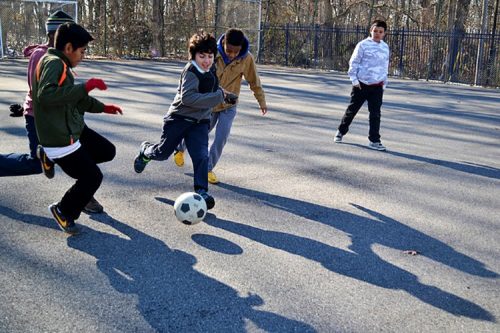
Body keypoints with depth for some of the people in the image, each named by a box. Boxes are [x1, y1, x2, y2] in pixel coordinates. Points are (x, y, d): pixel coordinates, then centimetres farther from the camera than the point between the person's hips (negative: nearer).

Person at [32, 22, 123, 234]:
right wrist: (86, 87, -34)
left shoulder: (58, 63, 12)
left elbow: (74, 98, 24)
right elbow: (46, 95, -36)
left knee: (107, 151, 17)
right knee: (93, 177, -1)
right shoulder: (54, 63, -19)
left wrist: (102, 108, 28)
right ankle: (63, 211, 21)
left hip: (75, 129, 10)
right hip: (60, 139, -10)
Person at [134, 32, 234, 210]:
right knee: (163, 152, 11)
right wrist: (218, 96, -34)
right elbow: (188, 98, -34)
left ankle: (201, 190, -2)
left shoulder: (211, 70, 4)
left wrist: (222, 93, 9)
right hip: (179, 118, -5)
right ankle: (145, 151, 44)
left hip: (200, 121, 5)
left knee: (202, 156, -11)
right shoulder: (191, 71, -21)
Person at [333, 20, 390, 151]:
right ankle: (341, 131, 28)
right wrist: (354, 79, -10)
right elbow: (353, 62, -4)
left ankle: (374, 140, 5)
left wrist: (384, 83, 15)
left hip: (377, 87, 3)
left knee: (375, 114, 0)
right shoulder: (363, 45, -6)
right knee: (352, 109, 8)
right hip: (361, 84, -3)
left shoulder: (385, 47, 8)